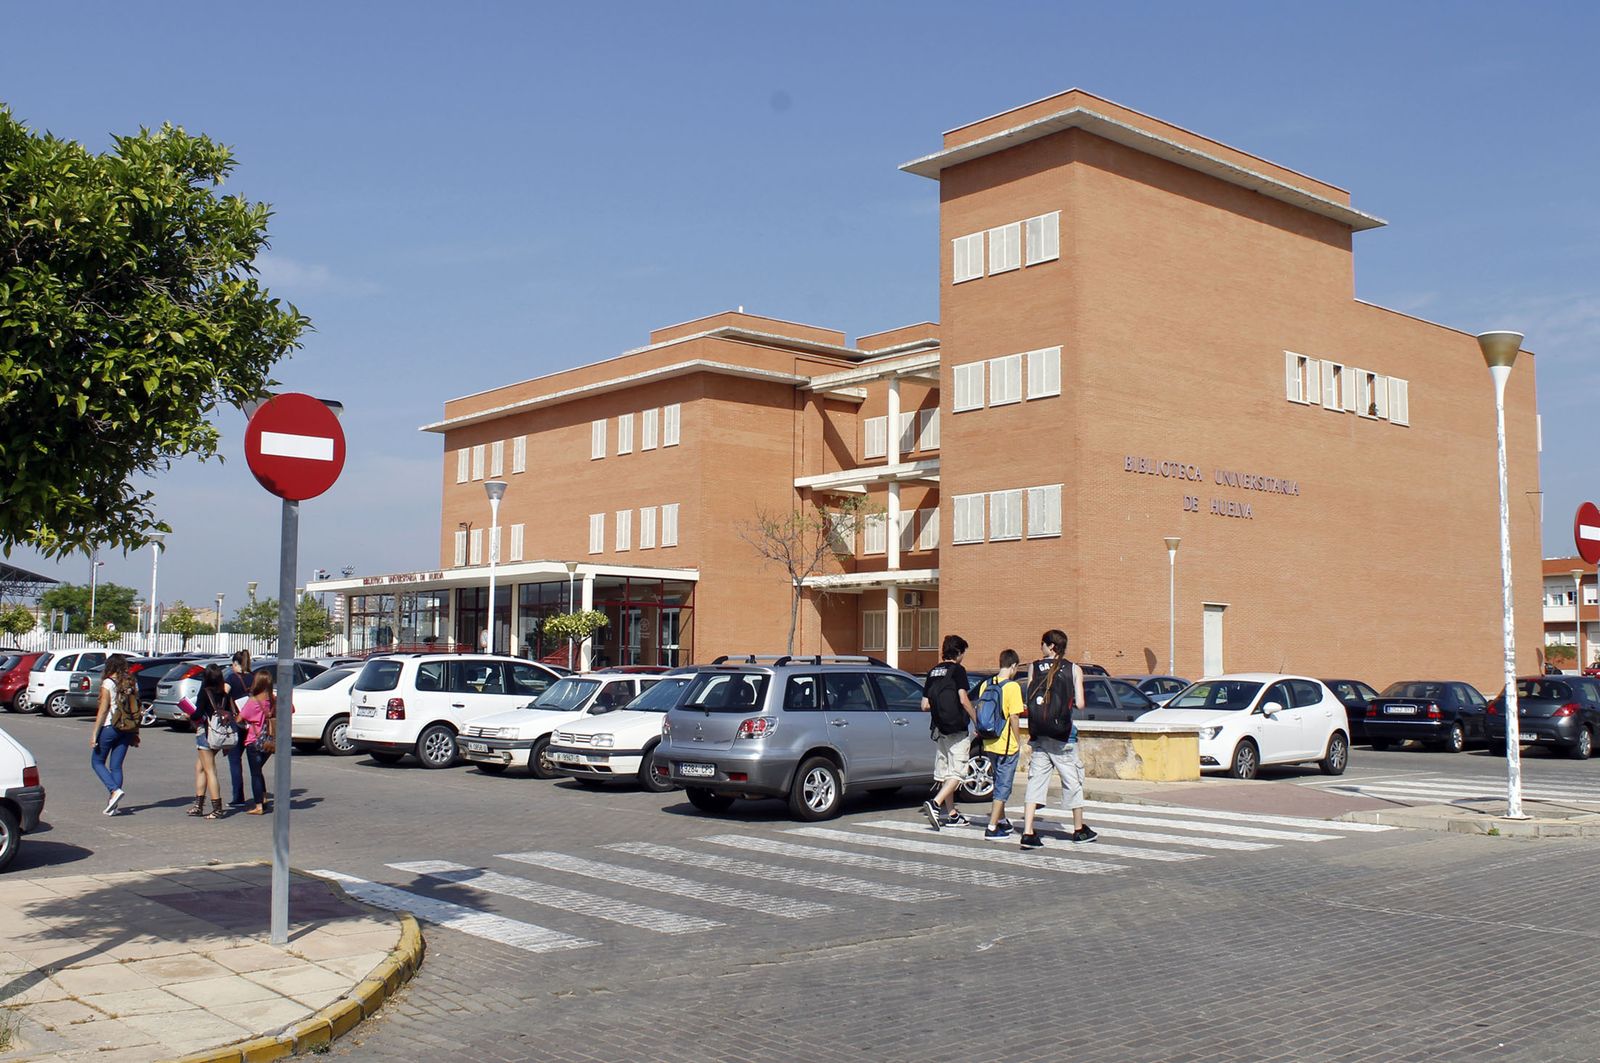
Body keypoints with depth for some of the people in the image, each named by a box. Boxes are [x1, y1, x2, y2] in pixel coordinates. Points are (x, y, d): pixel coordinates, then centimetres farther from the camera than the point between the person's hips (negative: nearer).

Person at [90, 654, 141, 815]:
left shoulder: (108, 684, -9)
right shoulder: (132, 684, 5)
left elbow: (103, 710, -12)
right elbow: (136, 710, 8)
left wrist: (94, 734, -8)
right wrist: (135, 734, 14)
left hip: (109, 728, -5)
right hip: (126, 730, 5)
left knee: (97, 761, 11)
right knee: (116, 766, 9)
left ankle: (115, 790, -10)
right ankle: (112, 806, 6)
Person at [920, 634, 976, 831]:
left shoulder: (932, 672, 12)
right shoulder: (957, 670, -7)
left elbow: (925, 705, 11)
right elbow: (964, 700, -15)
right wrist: (977, 721, -7)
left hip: (938, 729, 7)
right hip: (957, 729, -7)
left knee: (944, 772, 12)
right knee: (957, 773, -5)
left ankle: (951, 814, 17)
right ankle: (935, 803, -21)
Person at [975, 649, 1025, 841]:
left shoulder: (986, 685, 5)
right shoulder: (1012, 686, -14)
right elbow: (1013, 718, -16)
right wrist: (1019, 741, -5)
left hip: (989, 744, 6)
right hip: (1007, 744, -6)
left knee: (999, 782, 22)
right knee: (1003, 786, 1)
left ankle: (1001, 821, 33)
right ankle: (992, 829, -2)